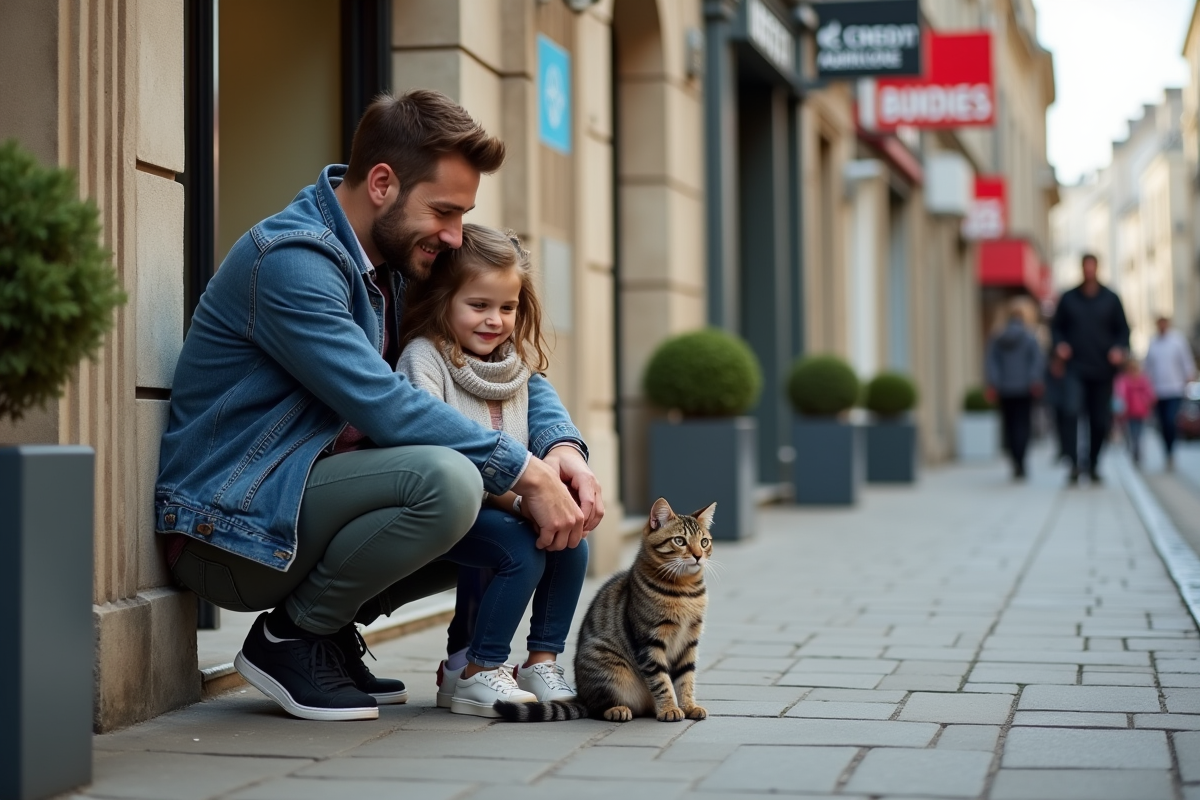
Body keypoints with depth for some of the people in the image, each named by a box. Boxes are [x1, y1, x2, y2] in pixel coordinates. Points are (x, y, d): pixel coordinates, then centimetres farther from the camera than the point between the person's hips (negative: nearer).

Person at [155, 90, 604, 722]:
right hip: (230, 528, -9)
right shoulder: (292, 260, -19)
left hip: (306, 494, 9)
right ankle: (289, 637, -9)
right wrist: (525, 471, -23)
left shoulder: (398, 262, 10)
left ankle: (330, 624, 9)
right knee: (445, 479, -30)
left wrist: (561, 444, -8)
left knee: (508, 519, 3)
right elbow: (384, 406, -27)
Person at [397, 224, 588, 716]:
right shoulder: (423, 356, -10)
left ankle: (542, 664, -1)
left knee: (570, 544, -15)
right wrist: (510, 497, -26)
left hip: (505, 505, 7)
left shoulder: (515, 363, 13)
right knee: (522, 552, -26)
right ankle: (473, 674, -13)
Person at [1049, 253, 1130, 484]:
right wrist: (1059, 344, -7)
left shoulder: (1110, 299, 9)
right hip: (1076, 368, -2)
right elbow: (1056, 326, 13)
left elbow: (1123, 329, 11)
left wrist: (1120, 348, -7)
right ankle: (1073, 465, -23)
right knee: (1072, 413, -19)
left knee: (1101, 420, 5)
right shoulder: (1068, 298, 8)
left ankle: (1093, 464, 21)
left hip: (1103, 370, 2)